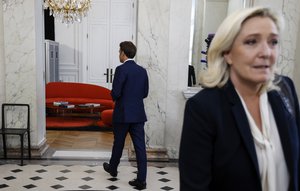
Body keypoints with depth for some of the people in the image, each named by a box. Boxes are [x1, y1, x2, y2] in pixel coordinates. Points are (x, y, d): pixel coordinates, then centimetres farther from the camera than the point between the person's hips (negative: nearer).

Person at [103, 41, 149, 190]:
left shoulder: (121, 69, -13)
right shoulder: (142, 70, 6)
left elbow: (115, 93, -16)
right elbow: (145, 93, 11)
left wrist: (115, 98, 6)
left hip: (122, 113, -4)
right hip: (138, 114, 5)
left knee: (118, 144, 15)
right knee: (140, 146, 3)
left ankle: (113, 168, 38)